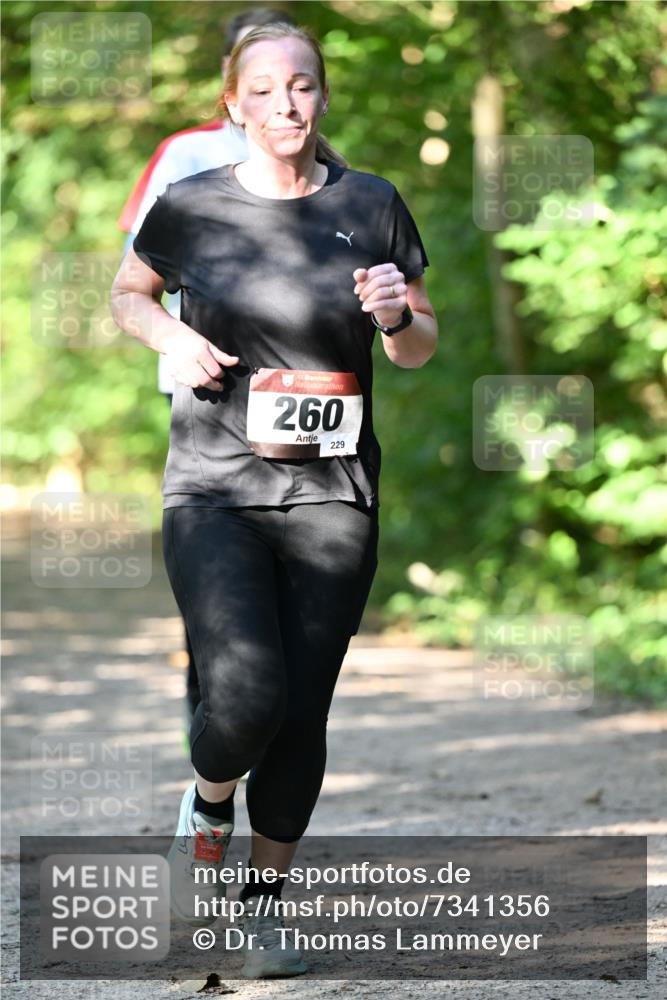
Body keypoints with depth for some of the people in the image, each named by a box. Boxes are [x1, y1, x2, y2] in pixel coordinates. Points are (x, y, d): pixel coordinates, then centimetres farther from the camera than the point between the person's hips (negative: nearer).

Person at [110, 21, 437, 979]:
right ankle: (207, 804, 16)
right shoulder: (191, 206, 0)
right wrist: (174, 339, -2)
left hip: (333, 498, 2)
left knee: (303, 716, 2)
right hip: (214, 492, -2)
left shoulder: (371, 205, 3)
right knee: (246, 695, -19)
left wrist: (399, 313, -11)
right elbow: (129, 292, 18)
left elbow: (420, 350, 12)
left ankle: (265, 901, 23)